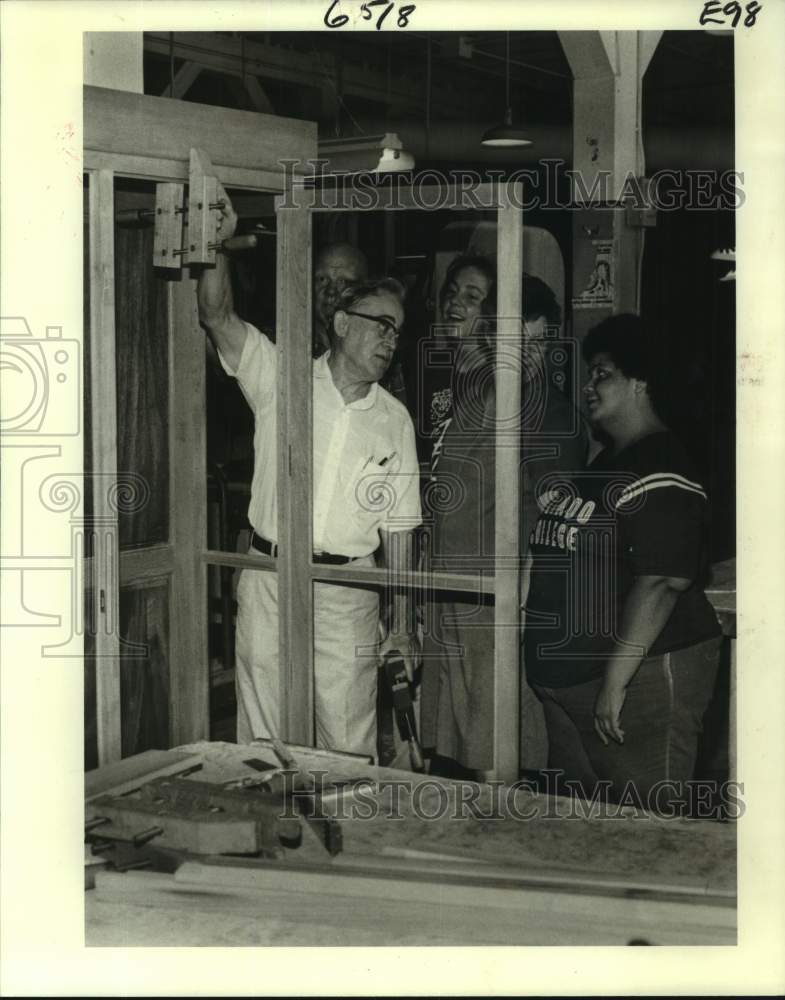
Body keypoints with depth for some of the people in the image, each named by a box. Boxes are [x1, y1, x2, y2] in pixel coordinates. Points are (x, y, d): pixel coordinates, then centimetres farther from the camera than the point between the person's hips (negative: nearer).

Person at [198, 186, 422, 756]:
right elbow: (217, 317, -11)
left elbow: (398, 527, 8)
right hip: (268, 582, -1)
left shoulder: (394, 421, 6)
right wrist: (218, 244, -27)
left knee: (349, 745, 3)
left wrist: (402, 623, 7)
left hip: (348, 589, 1)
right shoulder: (281, 379, 1)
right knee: (262, 739, 7)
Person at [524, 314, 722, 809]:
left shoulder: (658, 472, -17)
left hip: (643, 676, -10)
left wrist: (615, 680, -26)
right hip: (570, 677, 10)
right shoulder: (607, 462, 15)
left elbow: (660, 582, -25)